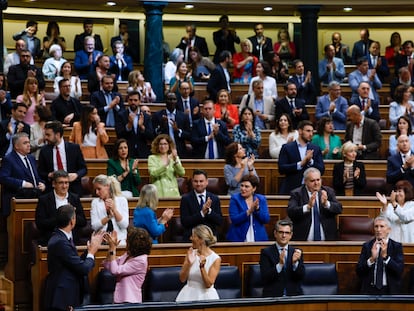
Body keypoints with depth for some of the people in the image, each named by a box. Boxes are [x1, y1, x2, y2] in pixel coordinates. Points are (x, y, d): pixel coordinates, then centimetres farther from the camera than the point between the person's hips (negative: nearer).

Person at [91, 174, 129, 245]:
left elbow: (125, 225, -3)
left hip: (119, 240, -1)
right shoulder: (95, 202, 8)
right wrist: (109, 216, -13)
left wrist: (114, 210, -13)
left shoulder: (122, 200, 4)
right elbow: (94, 226, -2)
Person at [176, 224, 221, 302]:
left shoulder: (216, 259, -8)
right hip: (189, 293, 3)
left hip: (206, 295, -3)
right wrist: (189, 263, -15)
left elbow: (208, 284, -12)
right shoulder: (191, 253, 4)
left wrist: (202, 266, -25)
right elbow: (182, 279, 1)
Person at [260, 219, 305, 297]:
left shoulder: (296, 252, 11)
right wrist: (280, 264, -21)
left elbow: (301, 277, 1)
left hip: (294, 296, 2)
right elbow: (265, 278, -8)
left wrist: (295, 262, -16)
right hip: (272, 296, -2)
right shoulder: (266, 252, 3)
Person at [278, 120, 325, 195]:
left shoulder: (316, 149, 11)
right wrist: (301, 164, -14)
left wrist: (310, 161, -12)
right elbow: (281, 169, -6)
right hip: (291, 189, -2)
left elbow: (321, 170, 5)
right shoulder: (287, 147, 3)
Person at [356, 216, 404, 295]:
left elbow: (399, 271, -9)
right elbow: (359, 271, -1)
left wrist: (385, 256, -21)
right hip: (370, 290, 1)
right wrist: (371, 259, -17)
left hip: (389, 291, -1)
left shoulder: (396, 246, 3)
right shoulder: (367, 246, 7)